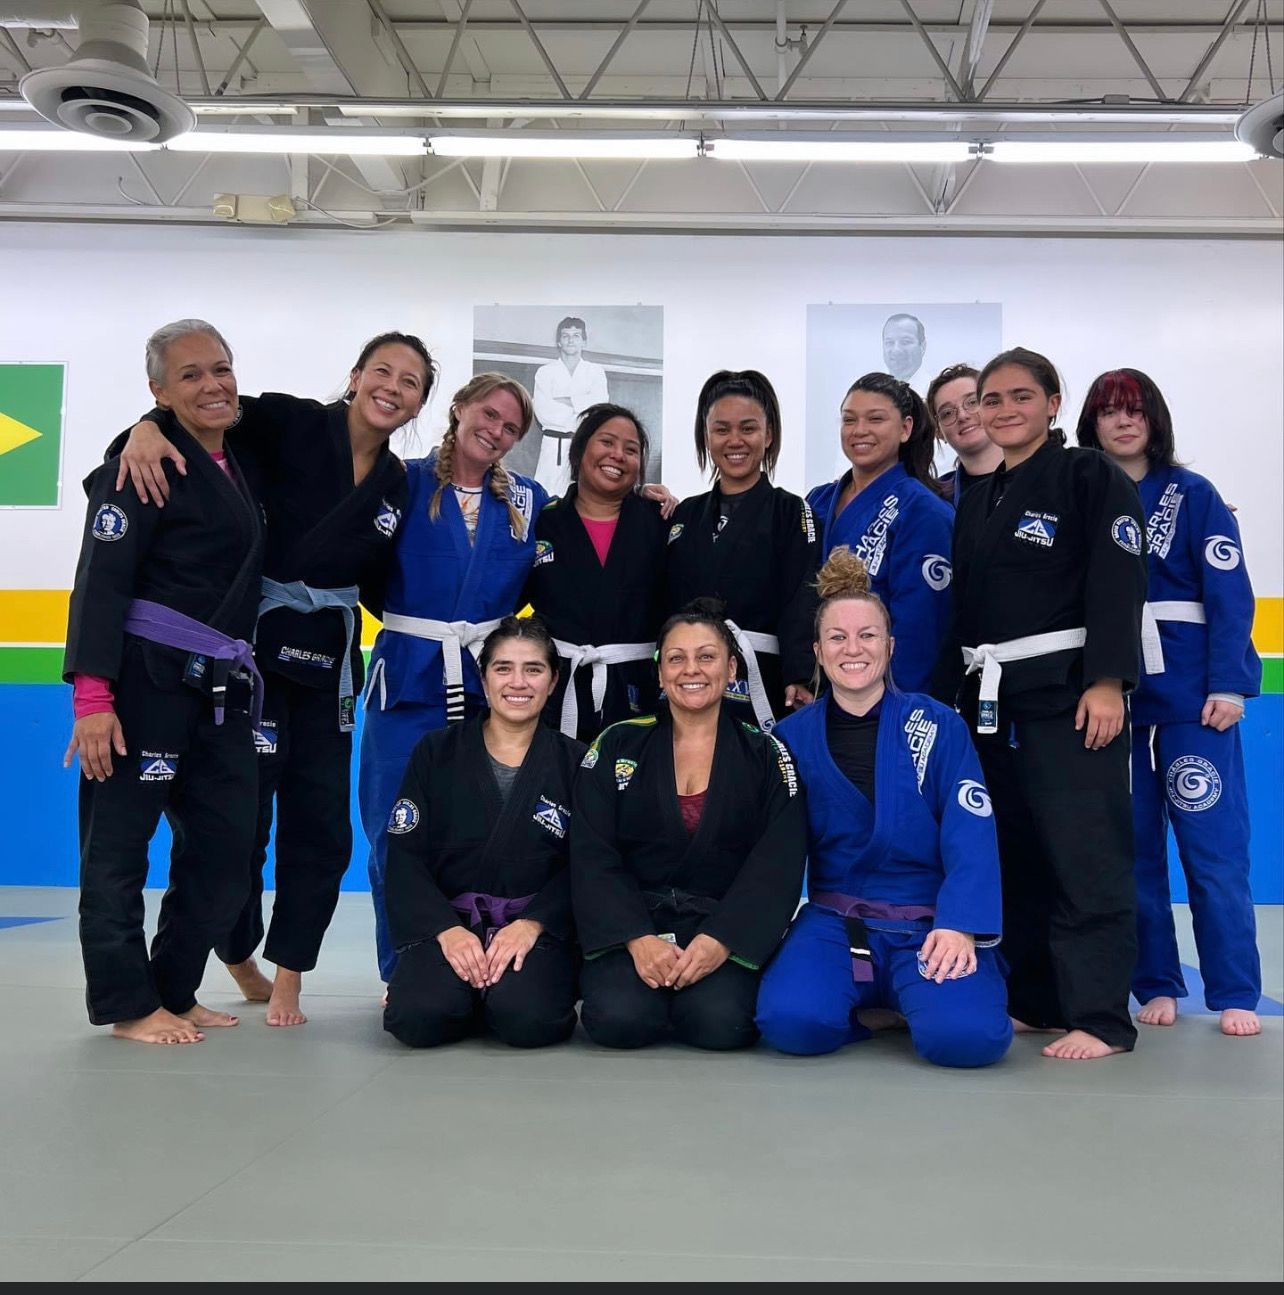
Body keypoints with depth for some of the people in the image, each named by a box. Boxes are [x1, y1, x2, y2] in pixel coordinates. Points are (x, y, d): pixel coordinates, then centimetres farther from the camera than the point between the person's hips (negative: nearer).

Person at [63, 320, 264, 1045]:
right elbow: (102, 582, -15)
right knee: (119, 843, 0)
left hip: (222, 686, 8)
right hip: (146, 679, -8)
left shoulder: (238, 462, 14)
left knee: (226, 849, 11)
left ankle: (174, 992, 24)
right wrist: (92, 694, -23)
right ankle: (128, 1004, 13)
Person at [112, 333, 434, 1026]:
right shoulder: (292, 423, -7)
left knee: (321, 826, 8)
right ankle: (240, 958, 28)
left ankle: (286, 982, 23)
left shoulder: (398, 484, 7)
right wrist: (149, 428, -33)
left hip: (328, 657, 5)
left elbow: (379, 585, 12)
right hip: (255, 642, -5)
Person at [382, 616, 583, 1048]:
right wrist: (447, 929, -15)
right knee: (419, 1017, -28)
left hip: (539, 926, 0)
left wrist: (531, 924, -16)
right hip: (447, 921, 1)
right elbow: (405, 857, 0)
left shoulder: (574, 761, 6)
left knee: (528, 1019, -31)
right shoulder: (436, 752, 6)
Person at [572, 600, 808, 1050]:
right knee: (620, 1018, -28)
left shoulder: (766, 755, 5)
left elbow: (777, 864, -4)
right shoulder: (617, 746, 6)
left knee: (720, 1021, -28)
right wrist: (638, 938, -17)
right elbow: (591, 856, -2)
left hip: (727, 925, 0)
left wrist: (721, 941, -19)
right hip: (631, 922, 0)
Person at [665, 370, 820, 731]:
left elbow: (802, 603, -10)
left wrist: (800, 679, -23)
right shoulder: (684, 515, 15)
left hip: (762, 684, -4)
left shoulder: (791, 513, 2)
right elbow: (666, 602, 14)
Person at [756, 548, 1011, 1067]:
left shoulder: (940, 727, -1)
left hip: (929, 925, -1)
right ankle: (874, 1003, 5)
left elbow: (971, 839, -8)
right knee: (790, 1021, -27)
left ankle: (923, 993, 7)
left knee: (964, 1035, -28)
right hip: (833, 922, 1)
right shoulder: (793, 738, 4)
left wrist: (958, 927, -21)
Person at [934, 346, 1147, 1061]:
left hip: (1069, 695, -7)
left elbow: (1119, 585, -12)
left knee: (1084, 855, -7)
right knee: (1016, 854, 11)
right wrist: (951, 694, 14)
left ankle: (1100, 1018, 0)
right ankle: (1034, 1000, 22)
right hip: (991, 700, 7)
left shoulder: (1092, 478, -3)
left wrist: (1108, 681, -20)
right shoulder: (977, 499, 17)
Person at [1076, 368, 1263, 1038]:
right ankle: (1156, 986, 18)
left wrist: (1229, 685, -12)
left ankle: (1235, 996, 8)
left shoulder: (1192, 495, 2)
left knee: (1212, 845, -2)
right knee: (1132, 847, 7)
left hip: (1191, 692, -3)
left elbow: (1229, 595, -4)